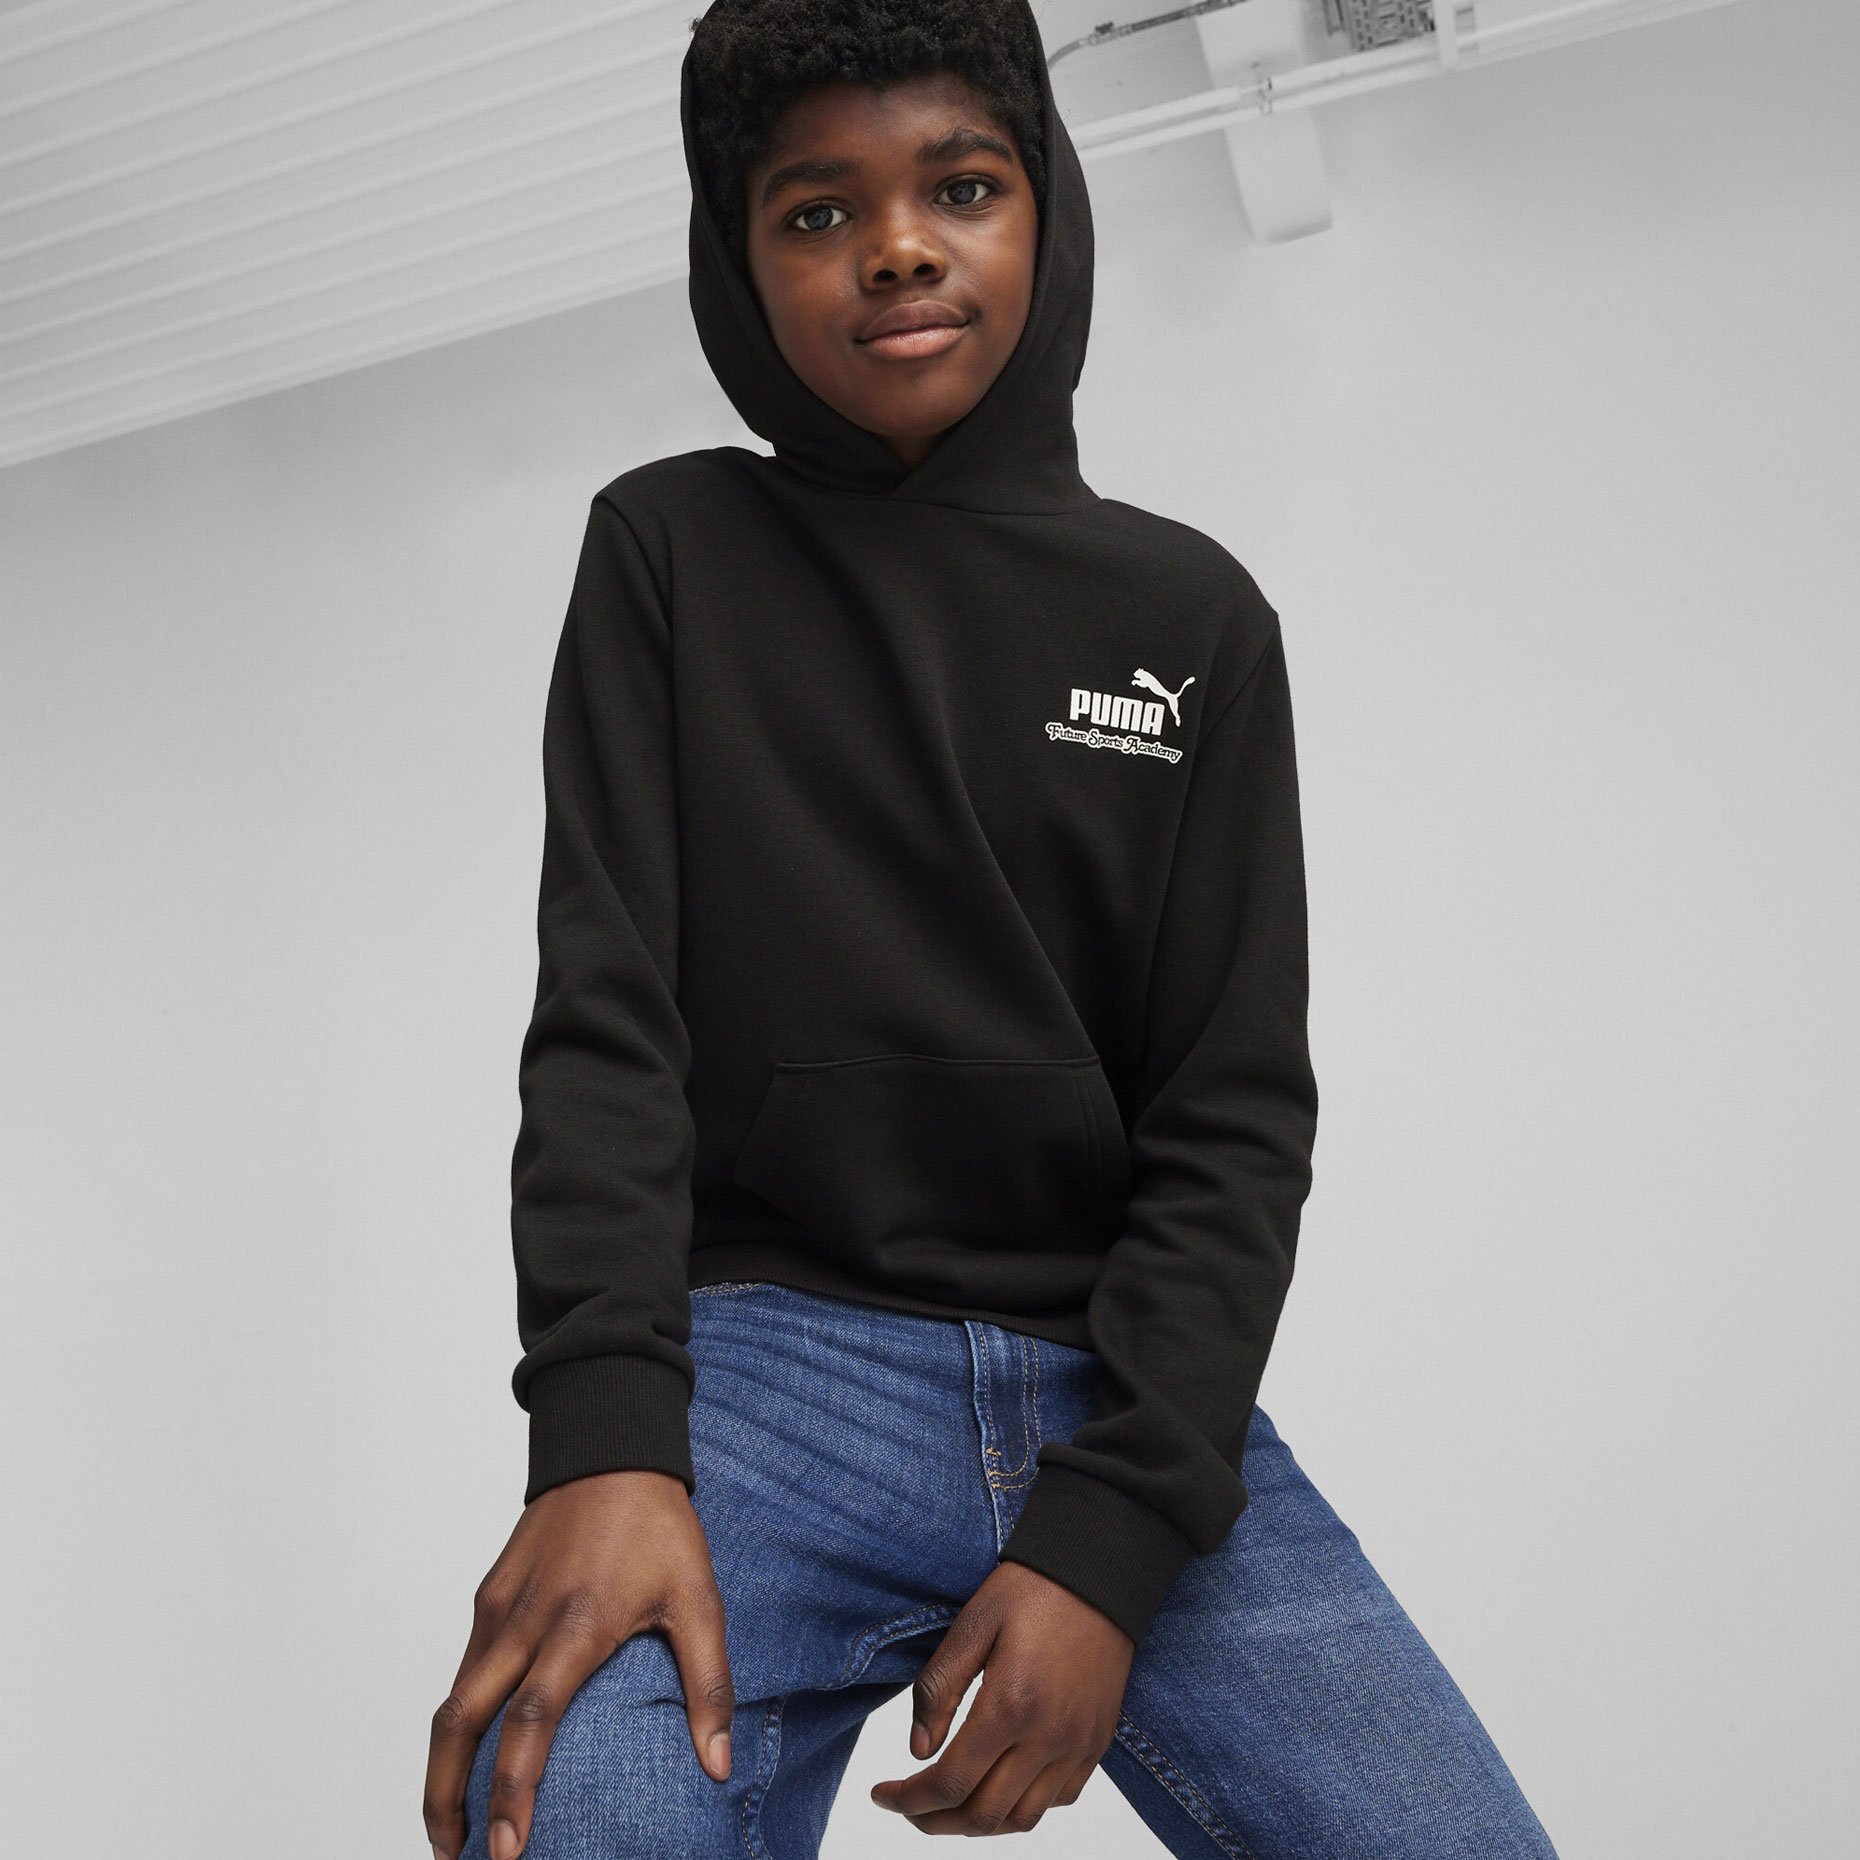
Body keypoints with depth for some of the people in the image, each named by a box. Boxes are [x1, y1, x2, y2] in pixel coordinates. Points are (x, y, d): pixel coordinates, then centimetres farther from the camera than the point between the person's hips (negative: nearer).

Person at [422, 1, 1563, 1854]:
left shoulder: (1190, 613, 10)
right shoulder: (669, 554, 9)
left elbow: (1235, 1113, 2)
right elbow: (603, 1016, -2)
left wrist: (1111, 1534, -11)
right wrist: (605, 1436, -18)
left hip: (1126, 1382, 2)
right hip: (762, 1350, -2)